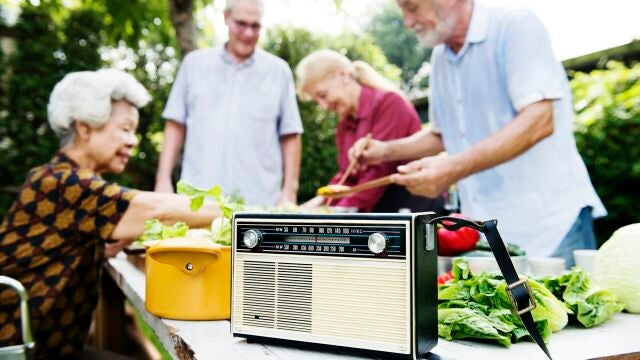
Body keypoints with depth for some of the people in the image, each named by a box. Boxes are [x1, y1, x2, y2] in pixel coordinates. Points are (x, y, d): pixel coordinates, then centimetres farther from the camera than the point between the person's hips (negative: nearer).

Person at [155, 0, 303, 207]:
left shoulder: (279, 71, 7)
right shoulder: (194, 63, 10)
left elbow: (290, 136, 6)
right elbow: (175, 125, 10)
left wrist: (289, 191, 1)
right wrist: (163, 179, 3)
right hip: (198, 199, 1)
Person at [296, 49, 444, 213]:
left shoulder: (389, 102, -12)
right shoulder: (344, 125, 12)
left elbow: (380, 172, -19)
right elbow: (347, 176, 10)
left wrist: (344, 211, -21)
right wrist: (322, 200, -9)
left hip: (411, 205, -7)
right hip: (376, 208, 7)